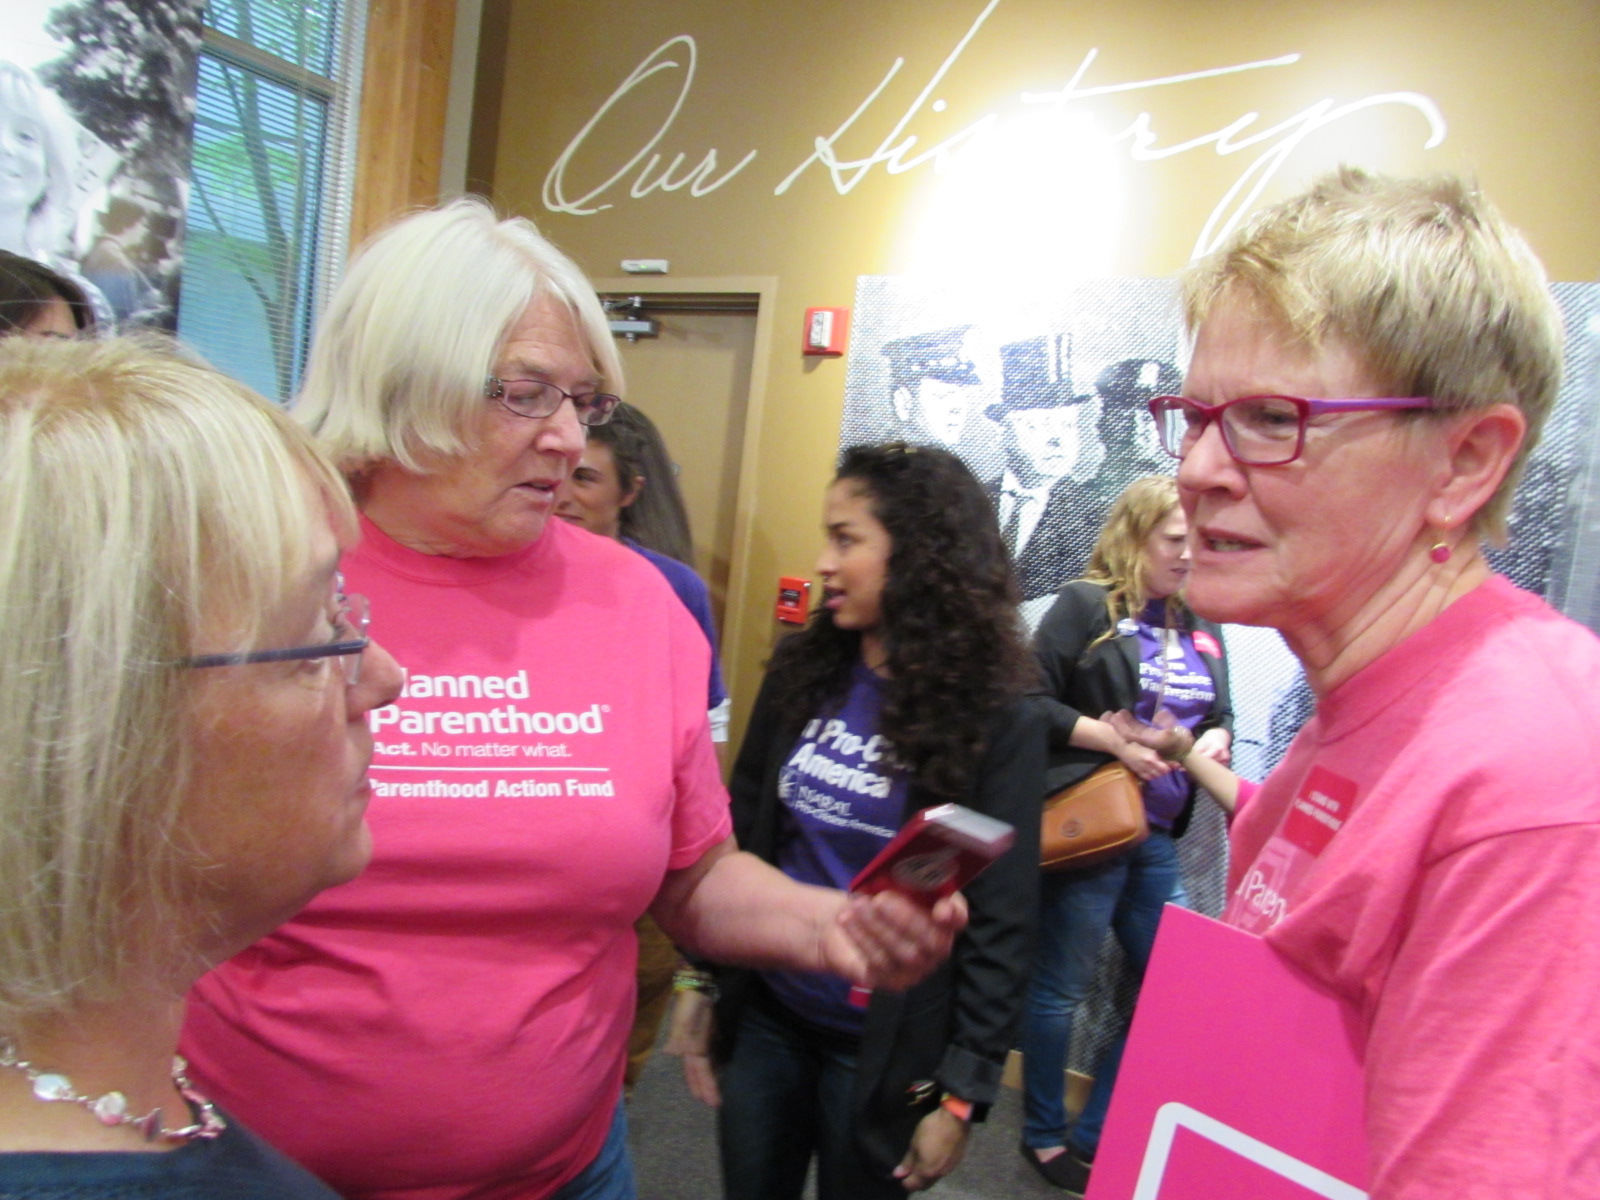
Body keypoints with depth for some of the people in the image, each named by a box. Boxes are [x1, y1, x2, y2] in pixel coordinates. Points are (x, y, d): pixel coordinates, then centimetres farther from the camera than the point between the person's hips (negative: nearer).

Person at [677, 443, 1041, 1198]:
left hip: (886, 1053, -3)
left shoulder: (995, 721, -13)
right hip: (763, 1020, 4)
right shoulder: (801, 672, -2)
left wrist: (962, 1092, -10)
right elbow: (739, 841, 3)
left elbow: (1001, 923, -11)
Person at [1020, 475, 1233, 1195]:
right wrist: (1114, 740, -19)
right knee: (1062, 988, 6)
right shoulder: (1086, 606, -8)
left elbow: (1221, 715, 20)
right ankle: (1045, 1136, 27)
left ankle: (1093, 1135, 28)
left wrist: (1215, 740, -2)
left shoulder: (1201, 625, 12)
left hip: (1160, 837, 8)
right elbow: (1031, 701, -13)